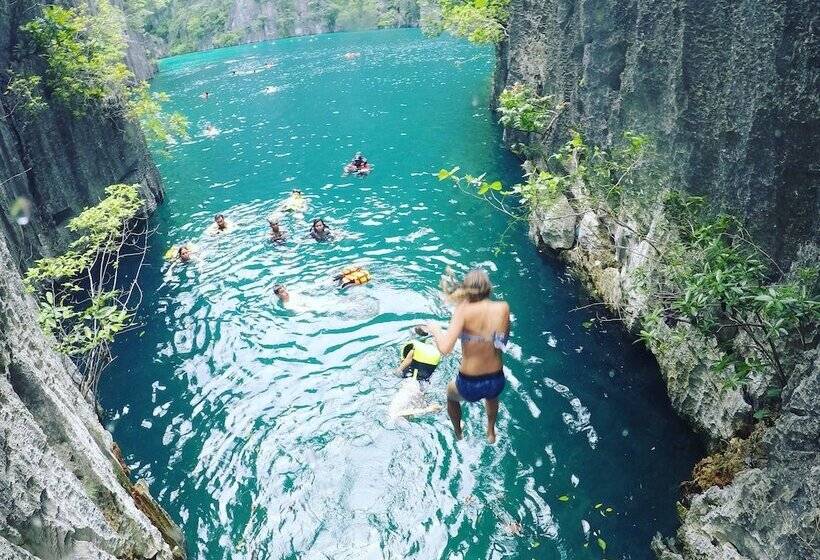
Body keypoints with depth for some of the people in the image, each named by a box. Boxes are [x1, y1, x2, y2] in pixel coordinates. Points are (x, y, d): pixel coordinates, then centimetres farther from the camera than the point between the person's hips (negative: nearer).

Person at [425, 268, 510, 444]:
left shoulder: (464, 310, -20)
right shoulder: (503, 308, -10)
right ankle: (491, 432, 62)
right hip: (497, 382, 3)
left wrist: (435, 330, -8)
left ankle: (458, 435, 56)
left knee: (451, 392, 36)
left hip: (469, 386, -3)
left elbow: (444, 348, -29)